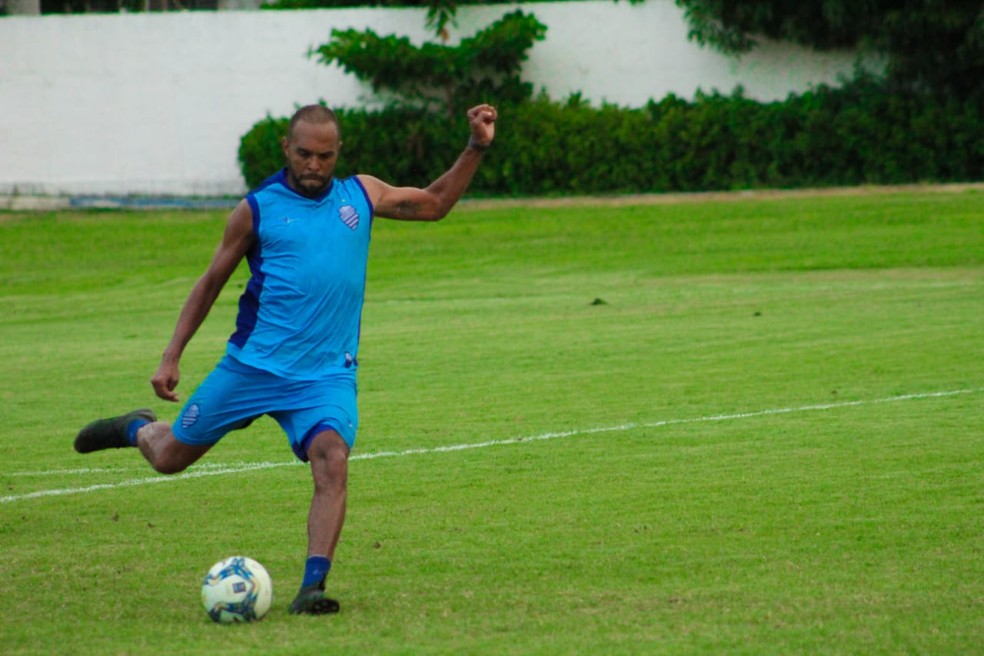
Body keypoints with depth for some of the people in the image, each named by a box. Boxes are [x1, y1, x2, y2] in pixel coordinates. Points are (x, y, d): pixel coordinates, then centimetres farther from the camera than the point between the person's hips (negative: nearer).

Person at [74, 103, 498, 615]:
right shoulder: (258, 209, -1)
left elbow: (434, 203, 21)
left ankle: (313, 586, -26)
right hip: (250, 365, -1)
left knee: (332, 461, -26)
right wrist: (171, 356, 2)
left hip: (326, 375, 1)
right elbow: (211, 282, 7)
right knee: (169, 457, 10)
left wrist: (475, 148, 10)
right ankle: (138, 429, 46)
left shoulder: (361, 195, 7)